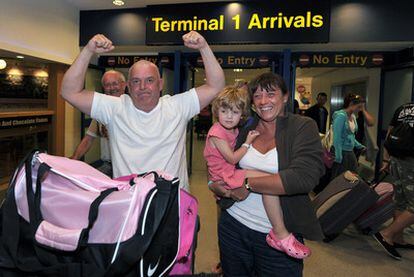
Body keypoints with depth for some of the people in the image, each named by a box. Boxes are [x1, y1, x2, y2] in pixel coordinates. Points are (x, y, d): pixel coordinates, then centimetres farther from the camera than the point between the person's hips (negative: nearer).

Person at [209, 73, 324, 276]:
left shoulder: (303, 127, -8)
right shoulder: (243, 128, 2)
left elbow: (303, 177, -22)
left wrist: (248, 184, -19)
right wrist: (217, 187, -13)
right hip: (234, 225, 4)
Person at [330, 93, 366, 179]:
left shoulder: (353, 116, 11)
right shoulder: (341, 116, -14)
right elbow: (337, 138, -18)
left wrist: (360, 146, 13)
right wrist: (338, 158, -20)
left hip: (350, 152, 8)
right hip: (341, 152, -8)